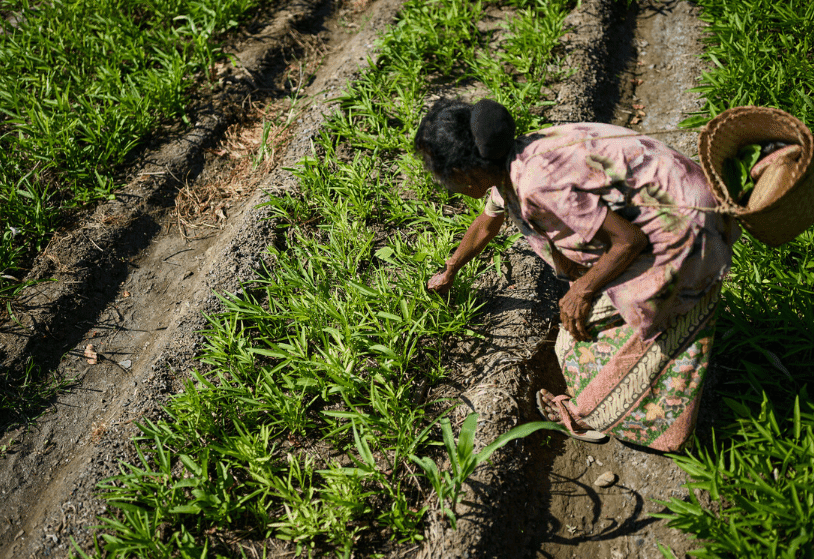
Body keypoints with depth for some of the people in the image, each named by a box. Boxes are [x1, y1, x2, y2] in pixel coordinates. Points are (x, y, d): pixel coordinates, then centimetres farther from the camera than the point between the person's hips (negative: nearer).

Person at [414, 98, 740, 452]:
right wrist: (449, 272, 38)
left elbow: (629, 240, -25)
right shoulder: (508, 168, 0)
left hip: (676, 231, -9)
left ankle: (590, 413, 30)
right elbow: (487, 224, 22)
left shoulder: (537, 183, -31)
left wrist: (582, 291, -11)